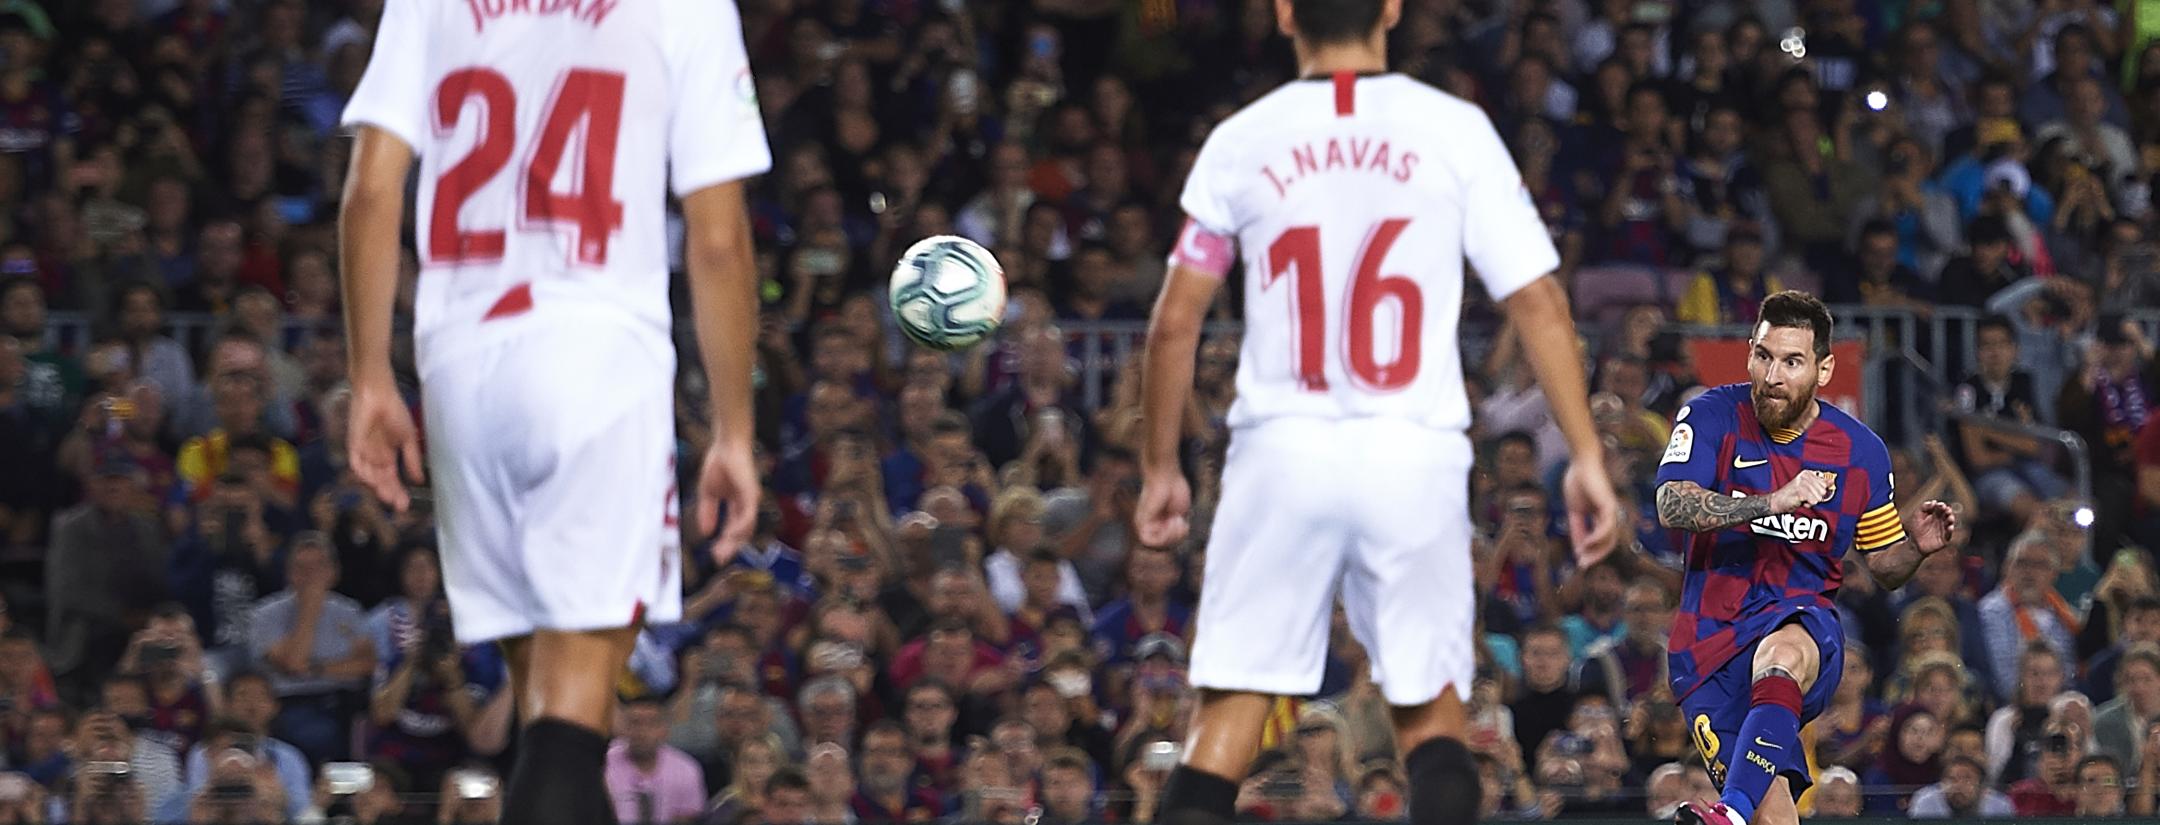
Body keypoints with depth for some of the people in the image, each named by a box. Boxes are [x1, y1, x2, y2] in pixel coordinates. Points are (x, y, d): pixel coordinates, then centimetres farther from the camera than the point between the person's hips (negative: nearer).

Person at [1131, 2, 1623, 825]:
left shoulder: (1241, 142, 3)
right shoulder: (1455, 132, 1)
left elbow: (1175, 322, 5)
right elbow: (1537, 301, -2)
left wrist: (1159, 468, 16)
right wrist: (1587, 457, 1)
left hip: (1283, 451, 0)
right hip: (1415, 451, 0)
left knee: (1229, 708, 4)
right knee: (1431, 703, 11)